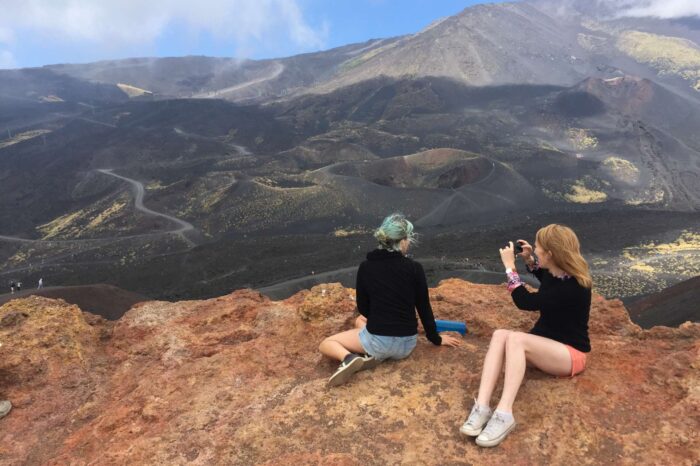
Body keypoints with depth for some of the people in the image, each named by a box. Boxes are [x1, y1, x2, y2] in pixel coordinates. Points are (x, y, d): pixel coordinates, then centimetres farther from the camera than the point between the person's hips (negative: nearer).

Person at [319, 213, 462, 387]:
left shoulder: (365, 267, -7)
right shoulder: (415, 268, -8)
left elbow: (363, 309, 3)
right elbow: (424, 307, 1)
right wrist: (436, 338, 15)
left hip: (377, 341, -2)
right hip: (406, 345, 3)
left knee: (326, 344, 18)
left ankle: (349, 358, -13)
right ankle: (374, 354, 2)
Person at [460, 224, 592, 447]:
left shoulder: (573, 286, -26)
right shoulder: (555, 272, -1)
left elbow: (525, 302, -26)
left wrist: (510, 266, -18)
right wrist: (529, 260, 12)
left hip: (570, 353, -8)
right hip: (545, 345, 8)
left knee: (515, 339, -36)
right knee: (500, 334, -25)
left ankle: (504, 414, -41)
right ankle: (482, 407, -37)